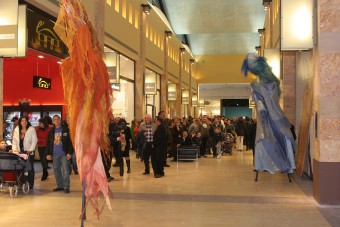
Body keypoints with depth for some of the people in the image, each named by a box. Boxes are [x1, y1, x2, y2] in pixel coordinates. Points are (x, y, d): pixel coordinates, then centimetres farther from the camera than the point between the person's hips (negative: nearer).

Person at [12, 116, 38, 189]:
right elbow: (14, 140, 9)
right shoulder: (16, 129, 9)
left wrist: (30, 150, -13)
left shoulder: (32, 129, -2)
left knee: (30, 168, 3)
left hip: (29, 152, -3)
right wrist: (14, 149, -4)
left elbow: (34, 140, -6)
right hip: (20, 152, 3)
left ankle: (30, 185, 9)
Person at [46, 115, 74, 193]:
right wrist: (48, 153, 7)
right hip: (55, 154, 5)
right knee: (56, 170, 9)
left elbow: (70, 141, -5)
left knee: (65, 170, -6)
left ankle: (66, 187, -3)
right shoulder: (51, 131, 12)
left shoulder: (65, 129, -1)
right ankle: (60, 186, 19)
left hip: (64, 154, -5)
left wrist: (69, 152, -12)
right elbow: (48, 143, 14)